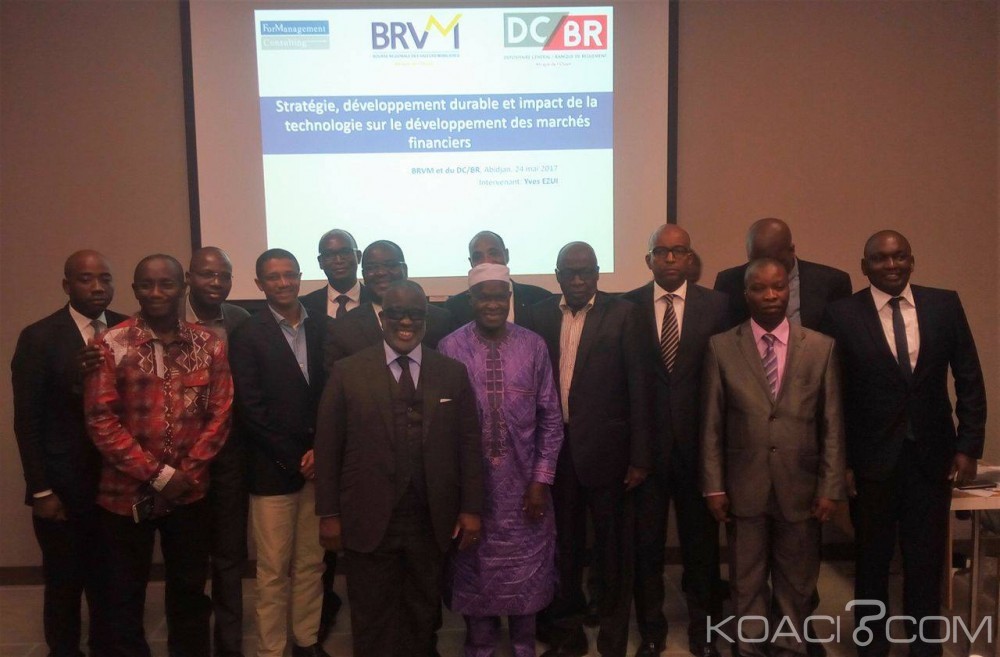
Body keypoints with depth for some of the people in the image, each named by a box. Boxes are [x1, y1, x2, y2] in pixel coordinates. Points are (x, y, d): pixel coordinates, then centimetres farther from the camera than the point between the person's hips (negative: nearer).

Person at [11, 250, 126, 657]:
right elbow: (28, 421, -7)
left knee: (110, 580, 15)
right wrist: (41, 490, -9)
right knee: (64, 583, 11)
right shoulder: (38, 338, -7)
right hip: (63, 485, -3)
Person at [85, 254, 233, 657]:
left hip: (189, 492, 2)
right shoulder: (111, 345, -8)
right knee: (126, 594, 14)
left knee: (189, 590, 16)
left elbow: (219, 413, 1)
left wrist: (188, 473, -9)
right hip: (126, 493, -2)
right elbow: (101, 421, -11)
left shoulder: (209, 345, 0)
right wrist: (158, 474, -14)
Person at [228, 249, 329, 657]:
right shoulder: (248, 336, -4)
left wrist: (320, 450, -5)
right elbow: (250, 410, -9)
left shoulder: (323, 328, 5)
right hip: (273, 469, -3)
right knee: (273, 569, 6)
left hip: (317, 463, 3)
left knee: (311, 563, 12)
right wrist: (294, 459, -9)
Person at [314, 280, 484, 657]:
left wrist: (471, 508, 1)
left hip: (432, 523, 2)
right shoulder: (348, 373, -3)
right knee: (372, 620, 14)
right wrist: (329, 514, -3)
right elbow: (328, 448, -2)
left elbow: (469, 445, 3)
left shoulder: (453, 374, 2)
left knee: (424, 616, 18)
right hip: (368, 521, -1)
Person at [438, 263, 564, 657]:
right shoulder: (451, 348, -7)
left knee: (526, 567, 14)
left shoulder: (533, 346, -3)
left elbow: (550, 418, 0)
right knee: (474, 568, 13)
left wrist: (541, 480, -4)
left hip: (522, 480, 1)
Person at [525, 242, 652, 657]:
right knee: (564, 545, 16)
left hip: (605, 448, -2)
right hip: (556, 448, 3)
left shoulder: (622, 314, -3)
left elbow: (638, 386, -5)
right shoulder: (540, 315, 4)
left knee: (613, 548, 10)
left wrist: (640, 456, -8)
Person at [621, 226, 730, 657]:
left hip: (698, 443, 1)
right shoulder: (627, 307, -1)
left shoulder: (716, 305, 1)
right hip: (645, 443, 0)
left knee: (701, 540, 13)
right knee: (646, 543, 11)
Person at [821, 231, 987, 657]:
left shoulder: (945, 305, 1)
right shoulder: (842, 315, -6)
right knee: (872, 560, 13)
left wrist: (969, 445, -1)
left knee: (927, 561, 11)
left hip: (932, 455, 2)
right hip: (872, 458, -1)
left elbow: (969, 379, 4)